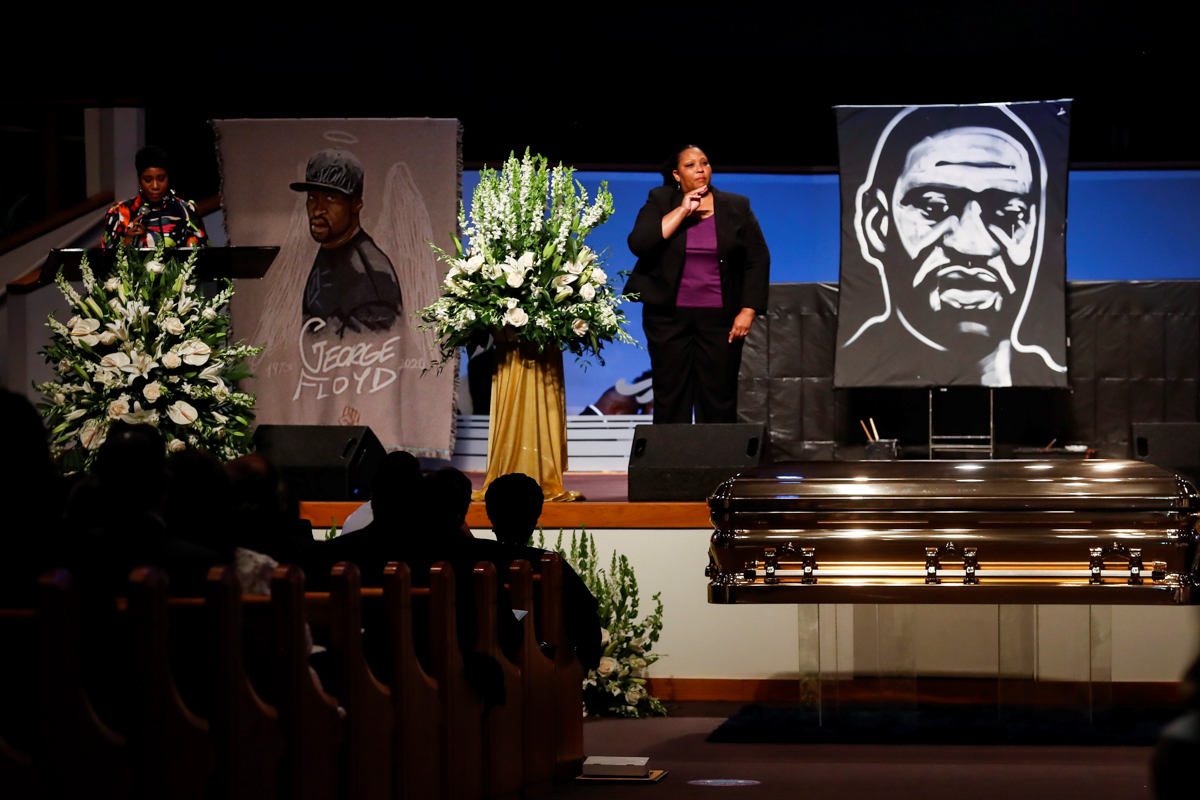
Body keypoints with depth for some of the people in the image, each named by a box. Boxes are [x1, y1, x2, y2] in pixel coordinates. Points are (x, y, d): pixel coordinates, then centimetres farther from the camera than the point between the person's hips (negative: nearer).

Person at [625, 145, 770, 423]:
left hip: (720, 317, 0)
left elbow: (758, 260, 4)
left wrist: (748, 312, -5)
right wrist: (682, 211, -14)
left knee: (720, 398, -2)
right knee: (670, 396, 0)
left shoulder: (737, 207, 6)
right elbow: (638, 243, -12)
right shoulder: (660, 203, 4)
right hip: (668, 315, 0)